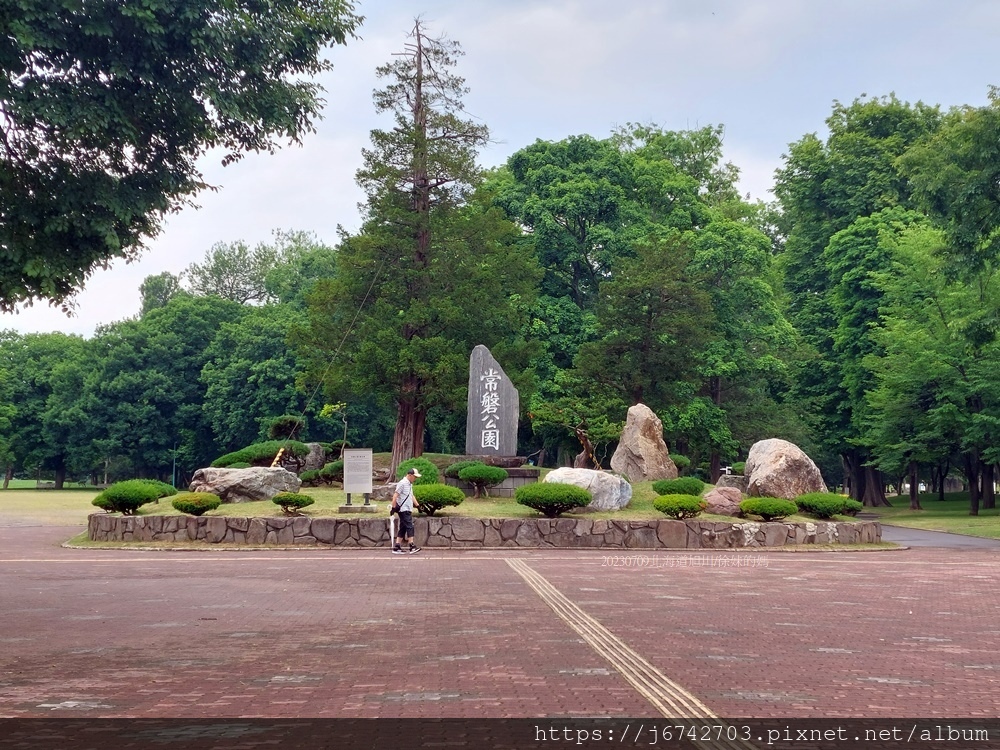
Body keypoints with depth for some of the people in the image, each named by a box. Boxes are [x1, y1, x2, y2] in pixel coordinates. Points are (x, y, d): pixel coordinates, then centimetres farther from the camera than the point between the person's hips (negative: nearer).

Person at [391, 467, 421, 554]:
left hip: (408, 510, 10)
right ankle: (412, 547, -14)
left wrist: (417, 505, 23)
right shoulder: (402, 483, -11)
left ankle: (397, 547, 8)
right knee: (409, 527, -12)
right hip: (404, 510, -10)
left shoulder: (410, 484, 18)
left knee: (403, 528, 8)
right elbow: (395, 496, -14)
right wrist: (394, 507, -16)